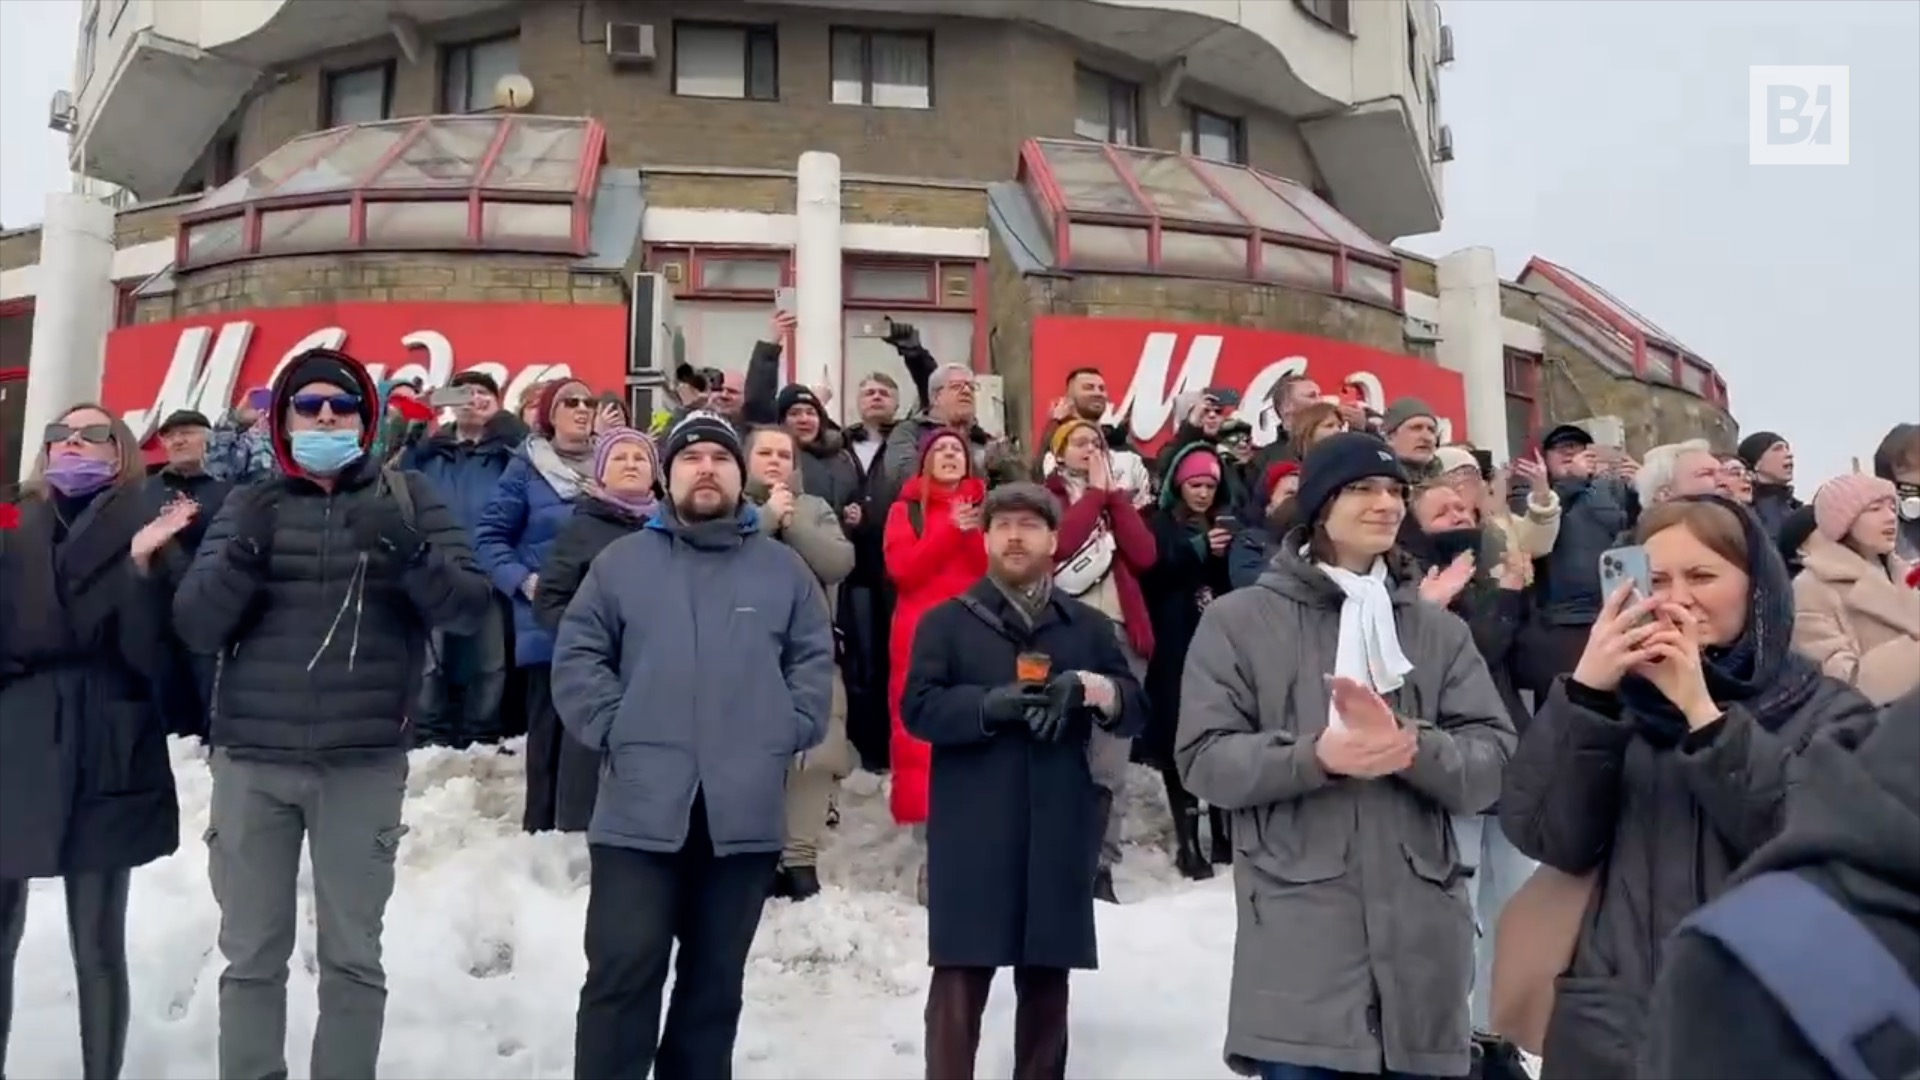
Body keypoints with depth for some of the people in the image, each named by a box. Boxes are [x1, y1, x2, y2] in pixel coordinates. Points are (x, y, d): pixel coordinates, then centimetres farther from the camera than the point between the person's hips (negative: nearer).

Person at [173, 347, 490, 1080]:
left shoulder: (408, 498, 4)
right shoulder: (249, 505, 9)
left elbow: (469, 606, -5)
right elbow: (195, 625, 1)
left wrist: (407, 554, -23)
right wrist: (243, 557, -18)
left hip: (365, 763, -1)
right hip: (252, 759, 2)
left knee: (353, 954, 6)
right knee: (251, 953, 8)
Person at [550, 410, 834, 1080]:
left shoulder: (783, 568, 10)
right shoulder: (623, 560, 6)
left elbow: (814, 662, 10)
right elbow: (576, 656, 4)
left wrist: (787, 733, -3)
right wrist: (613, 728, -7)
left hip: (746, 813, 2)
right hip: (640, 808, -2)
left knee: (715, 979, 13)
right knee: (624, 973, -3)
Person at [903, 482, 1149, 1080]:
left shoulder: (1089, 625, 14)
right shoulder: (947, 621, 7)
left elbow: (1136, 709, 7)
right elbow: (919, 708, -5)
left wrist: (1091, 688, -14)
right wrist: (992, 704, -20)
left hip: (1059, 830, 3)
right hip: (972, 829, -2)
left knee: (1046, 978, 11)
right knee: (960, 978, -3)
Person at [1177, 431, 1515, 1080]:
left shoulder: (1441, 629, 13)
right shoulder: (1239, 620, 3)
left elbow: (1491, 765, 3)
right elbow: (1205, 761, -4)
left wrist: (1412, 745, -17)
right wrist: (1317, 757, -21)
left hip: (1421, 941, 4)